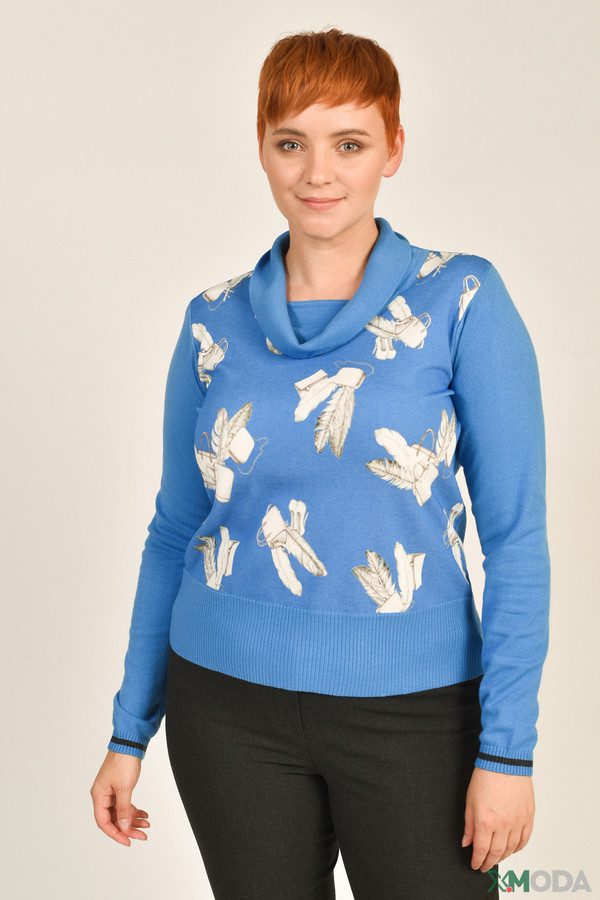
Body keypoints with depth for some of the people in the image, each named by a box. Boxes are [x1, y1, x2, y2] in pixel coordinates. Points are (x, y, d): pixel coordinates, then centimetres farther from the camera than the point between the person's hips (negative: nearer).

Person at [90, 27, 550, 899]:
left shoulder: (462, 301, -7)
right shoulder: (216, 320, 2)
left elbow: (515, 535, -7)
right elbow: (175, 529, 8)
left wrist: (508, 749, -12)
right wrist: (129, 730, 8)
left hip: (411, 708, -2)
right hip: (230, 708, 3)